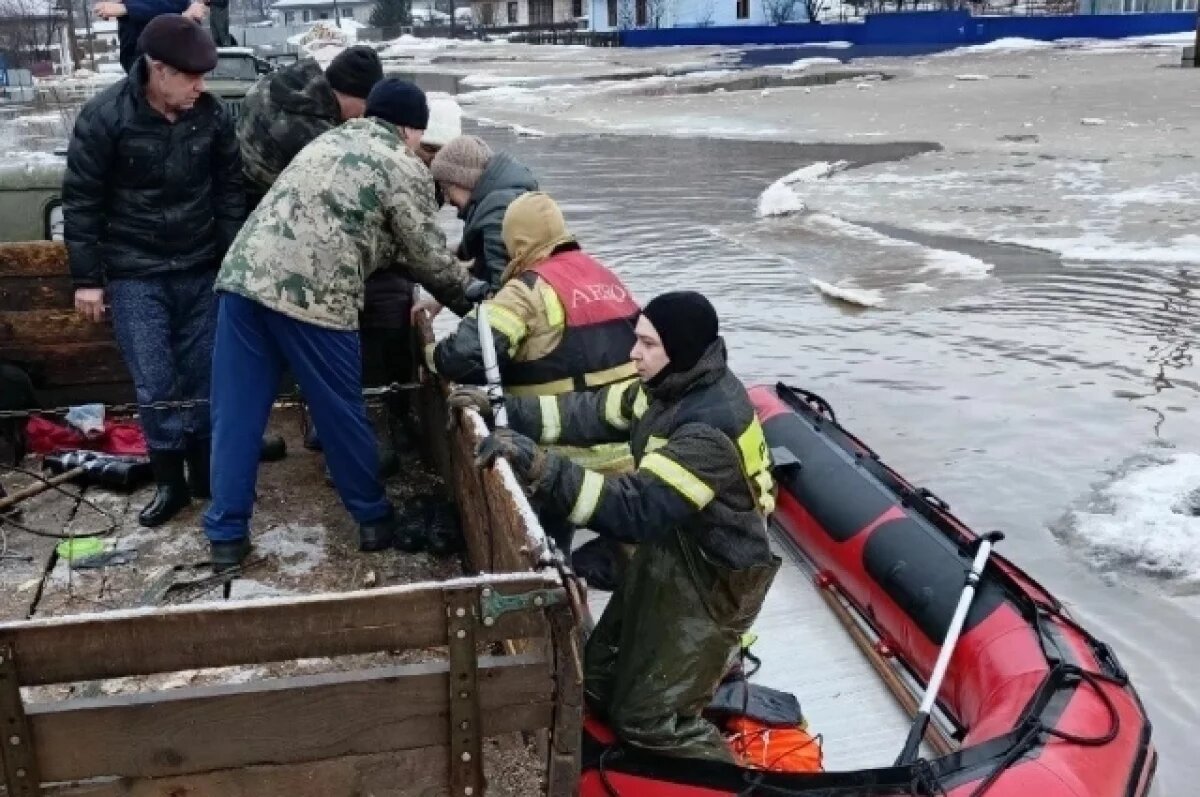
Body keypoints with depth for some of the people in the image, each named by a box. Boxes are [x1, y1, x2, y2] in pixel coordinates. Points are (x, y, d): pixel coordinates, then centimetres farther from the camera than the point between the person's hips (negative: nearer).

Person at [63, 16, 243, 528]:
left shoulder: (212, 115, -5)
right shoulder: (104, 117, -13)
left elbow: (229, 190, 6)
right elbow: (82, 200, -7)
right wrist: (87, 278, -5)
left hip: (201, 269, 3)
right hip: (135, 274, -2)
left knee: (204, 375, 6)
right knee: (155, 383, -1)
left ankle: (206, 470, 23)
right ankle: (169, 480, 14)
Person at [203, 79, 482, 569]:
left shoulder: (331, 139, 27)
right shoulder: (404, 169, 4)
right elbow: (428, 258, 8)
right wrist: (470, 295, 26)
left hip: (243, 276, 7)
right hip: (313, 296, -6)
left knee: (236, 414, 9)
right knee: (341, 413, 9)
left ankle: (226, 535, 16)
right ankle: (374, 519, 26)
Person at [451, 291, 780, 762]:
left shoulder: (711, 426, -33)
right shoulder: (674, 386, -3)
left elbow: (637, 509, -40)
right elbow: (593, 413, 2)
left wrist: (540, 466, -47)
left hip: (712, 578, -9)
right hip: (668, 552, 9)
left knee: (646, 720, -1)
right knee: (600, 680, 19)